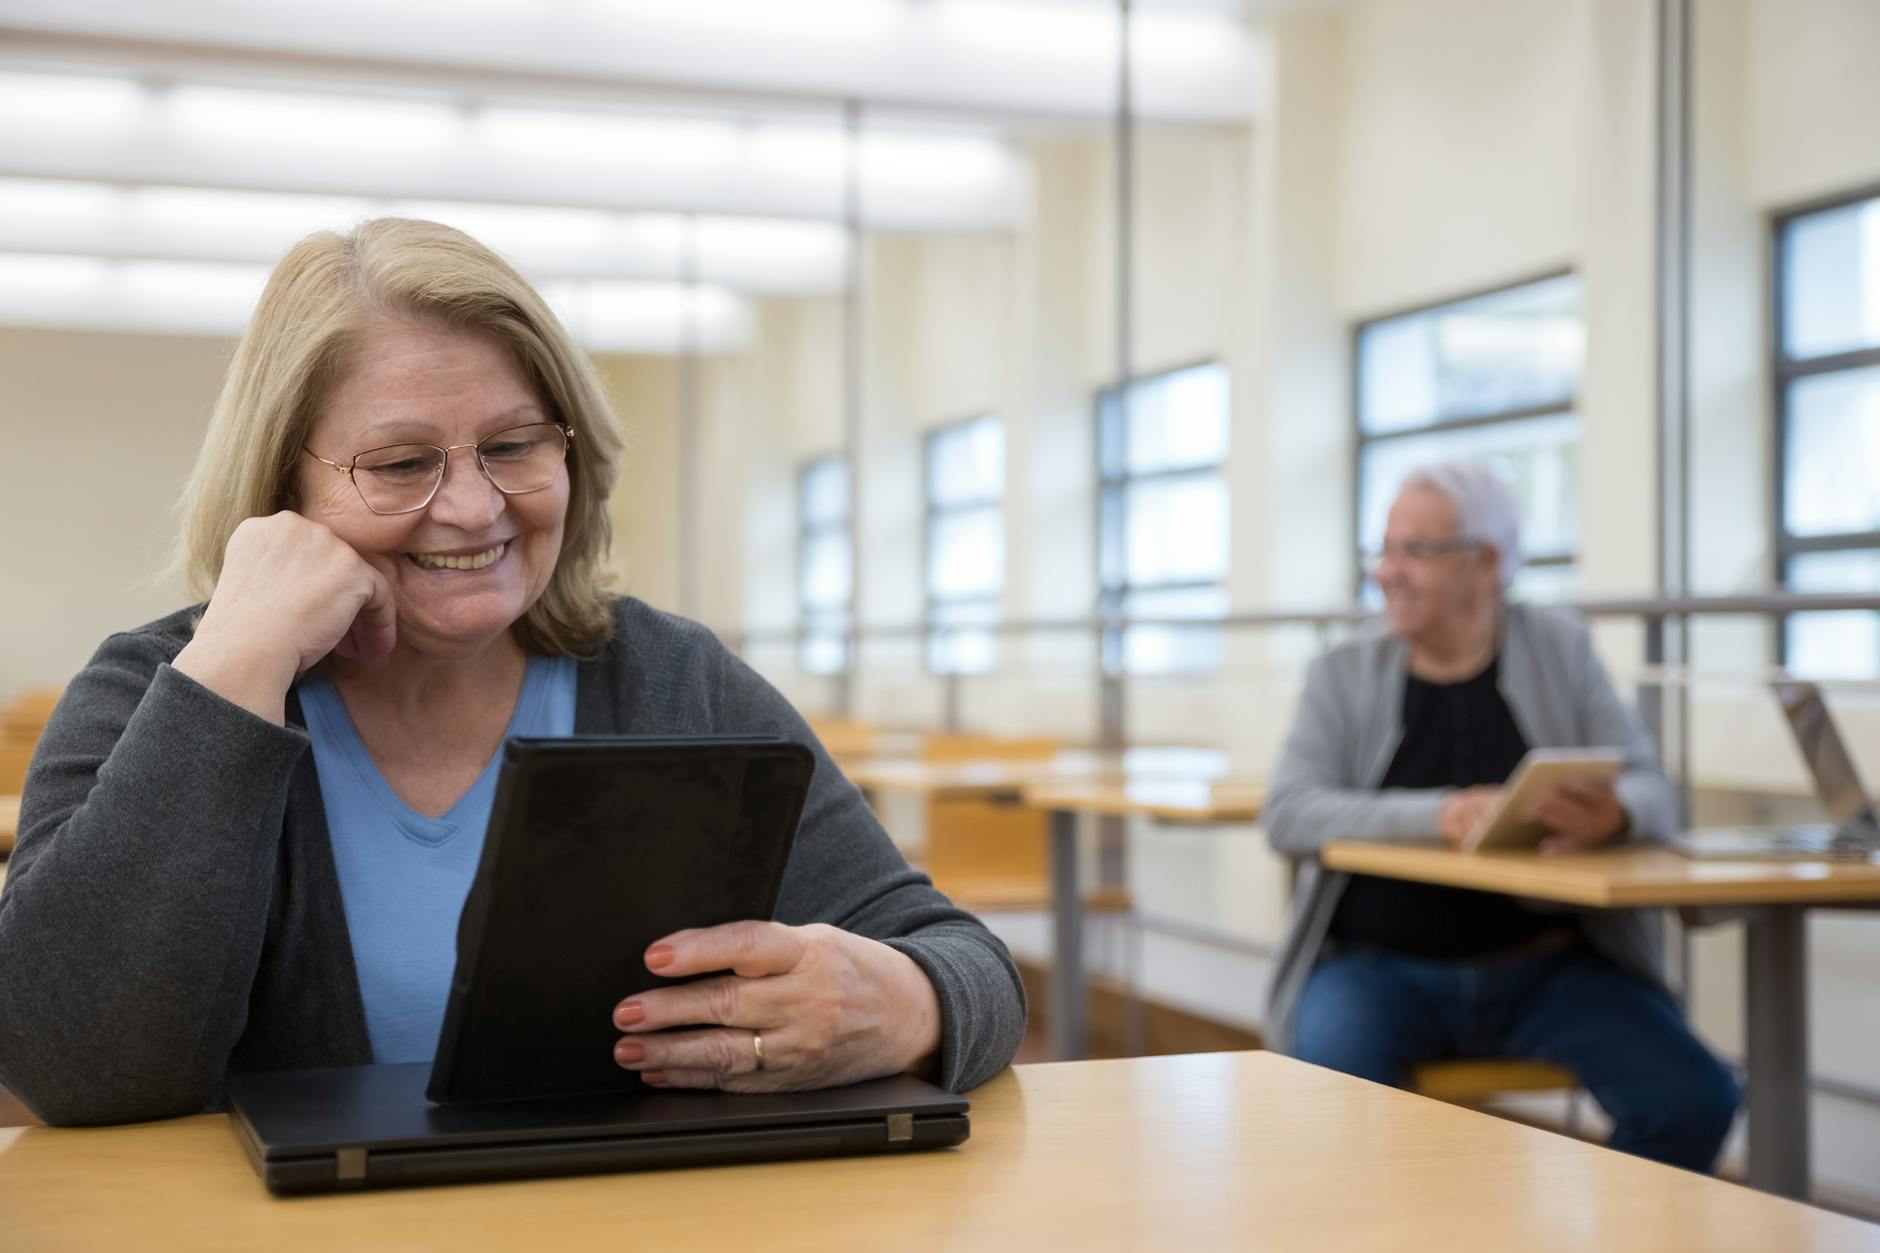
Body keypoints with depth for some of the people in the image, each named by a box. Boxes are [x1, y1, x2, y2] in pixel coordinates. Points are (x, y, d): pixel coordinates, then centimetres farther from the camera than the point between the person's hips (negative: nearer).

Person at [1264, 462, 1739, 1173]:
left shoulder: (1559, 649, 8)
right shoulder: (1345, 675, 5)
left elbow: (1651, 789, 1)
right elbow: (1289, 813, -9)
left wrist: (1613, 816, -25)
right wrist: (1437, 816, -25)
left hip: (1550, 966, 1)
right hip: (1380, 966, -1)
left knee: (1693, 1100, -20)